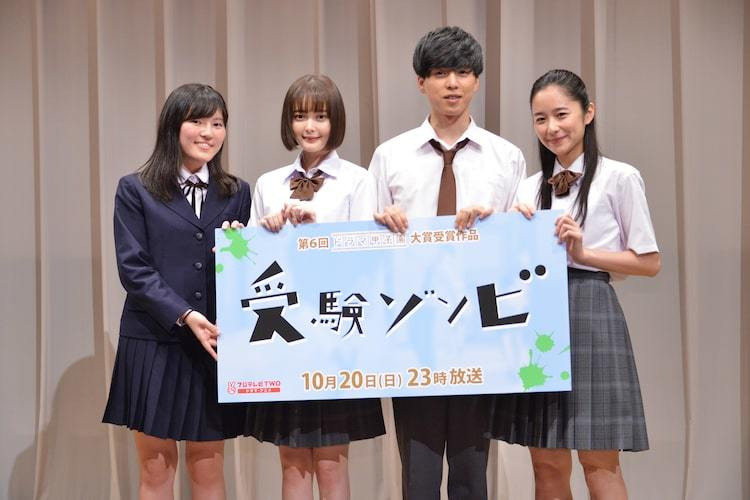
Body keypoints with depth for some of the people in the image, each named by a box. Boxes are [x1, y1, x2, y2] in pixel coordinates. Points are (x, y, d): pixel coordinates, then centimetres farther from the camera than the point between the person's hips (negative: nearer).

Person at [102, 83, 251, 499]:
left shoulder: (237, 193, 10)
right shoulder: (135, 190, 2)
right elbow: (133, 268, -6)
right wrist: (185, 315, -16)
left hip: (215, 343, 2)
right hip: (154, 342, -2)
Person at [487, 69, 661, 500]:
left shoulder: (620, 178, -2)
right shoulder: (530, 188, 13)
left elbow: (650, 262, -3)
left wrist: (584, 254, -11)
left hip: (590, 314, -5)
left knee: (599, 462, -1)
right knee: (547, 463, 9)